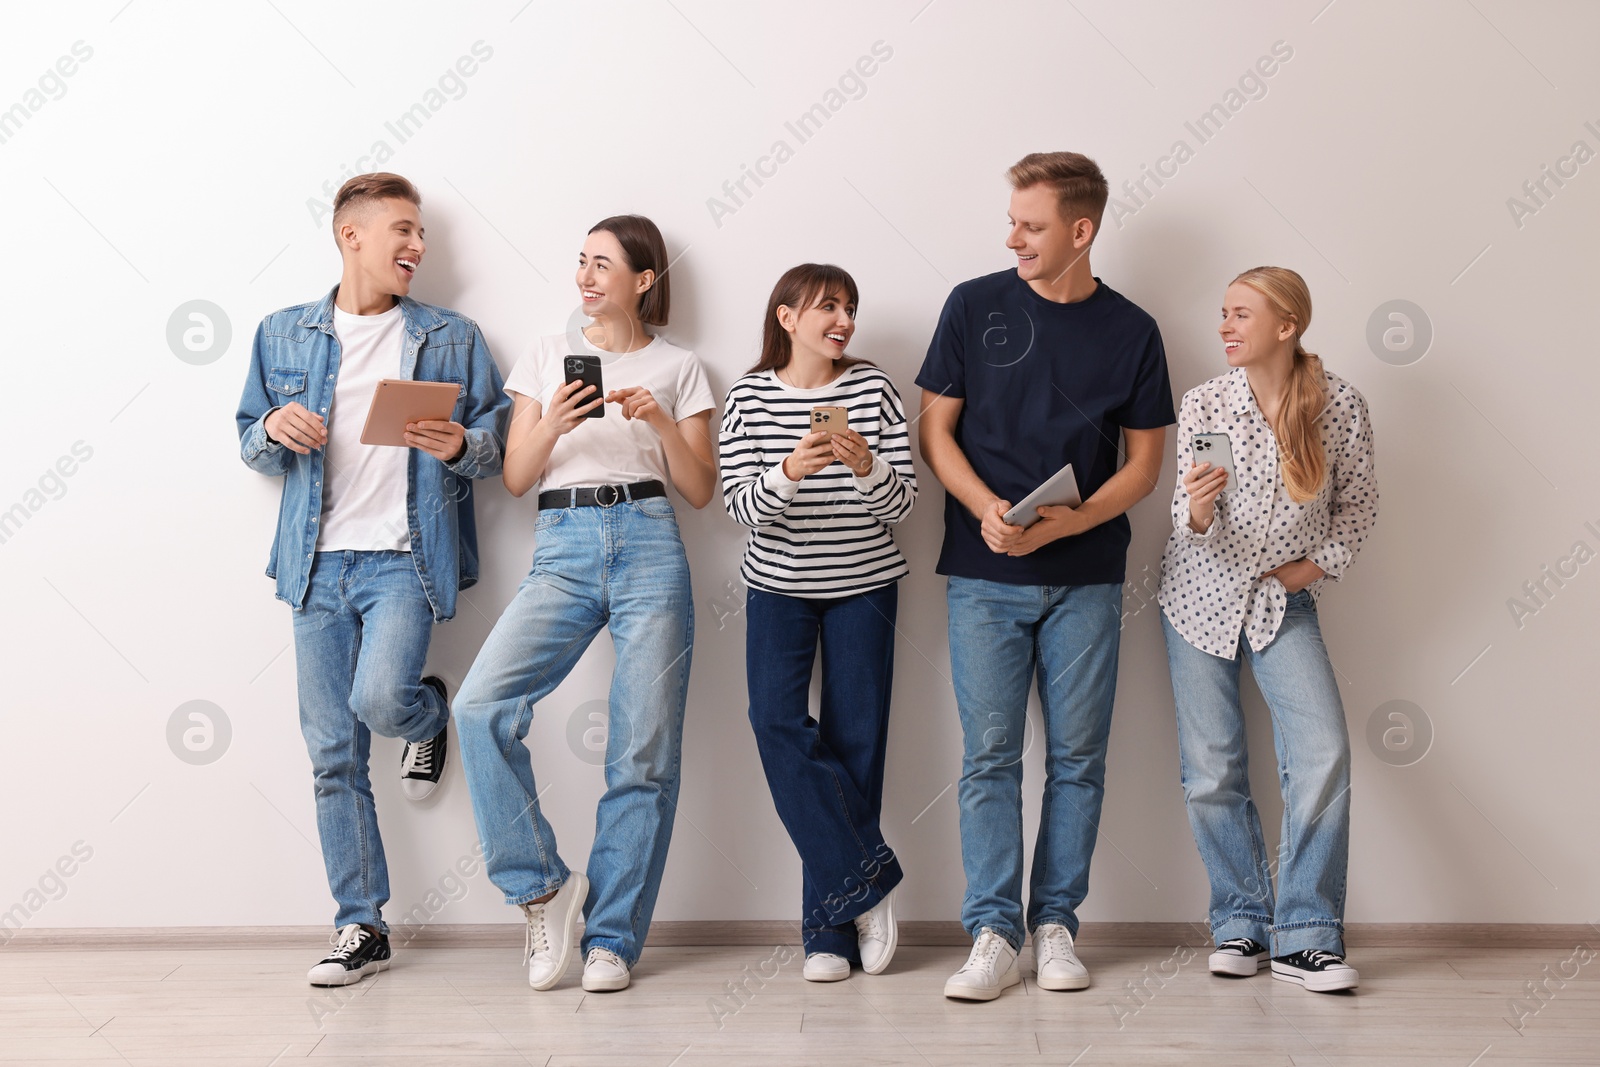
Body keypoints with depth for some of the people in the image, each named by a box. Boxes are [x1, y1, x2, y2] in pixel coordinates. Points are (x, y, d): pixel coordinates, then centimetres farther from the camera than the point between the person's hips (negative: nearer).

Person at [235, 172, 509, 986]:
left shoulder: (452, 338, 7)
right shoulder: (283, 336, 11)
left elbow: (499, 440, 8)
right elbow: (249, 441, 15)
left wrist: (461, 446, -14)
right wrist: (274, 431, -7)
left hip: (405, 558, -2)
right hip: (319, 562, 2)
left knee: (379, 700, -25)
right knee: (333, 754, 2)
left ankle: (430, 714, 14)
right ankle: (361, 928, 12)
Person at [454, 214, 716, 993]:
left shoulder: (677, 368, 14)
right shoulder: (548, 358, 18)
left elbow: (701, 488, 10)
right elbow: (516, 477, 12)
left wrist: (660, 422, -6)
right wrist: (553, 425, -7)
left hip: (649, 548, -1)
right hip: (562, 550, 1)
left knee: (643, 750, -5)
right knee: (481, 705, -21)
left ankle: (612, 935, 5)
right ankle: (540, 885, -6)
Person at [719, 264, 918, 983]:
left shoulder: (873, 389, -2)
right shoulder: (749, 396, -2)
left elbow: (902, 504, -4)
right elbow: (741, 506, -8)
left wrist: (866, 467, -23)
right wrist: (789, 471, -27)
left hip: (864, 585, 0)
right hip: (779, 585, 0)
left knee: (855, 736, -1)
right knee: (778, 721, -17)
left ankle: (832, 926, 7)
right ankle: (867, 880, -6)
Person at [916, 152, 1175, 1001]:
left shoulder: (1130, 332, 4)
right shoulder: (976, 307, 2)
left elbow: (1143, 465, 6)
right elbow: (935, 431, 4)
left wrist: (1067, 522, -12)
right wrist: (986, 509, -13)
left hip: (1086, 578, 1)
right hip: (985, 578, -1)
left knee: (1078, 756, 5)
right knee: (989, 755, -2)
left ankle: (1055, 923, 15)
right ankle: (993, 933, 3)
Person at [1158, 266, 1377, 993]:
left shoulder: (1339, 406, -9)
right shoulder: (1204, 403, -10)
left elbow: (1359, 502, 6)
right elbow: (1193, 527, -11)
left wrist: (1321, 563, -5)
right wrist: (1197, 513, -33)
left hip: (1284, 601, 0)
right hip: (1202, 596, 0)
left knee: (1324, 755, -15)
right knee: (1211, 772, 1)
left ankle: (1306, 938, -5)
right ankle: (1242, 923, 19)